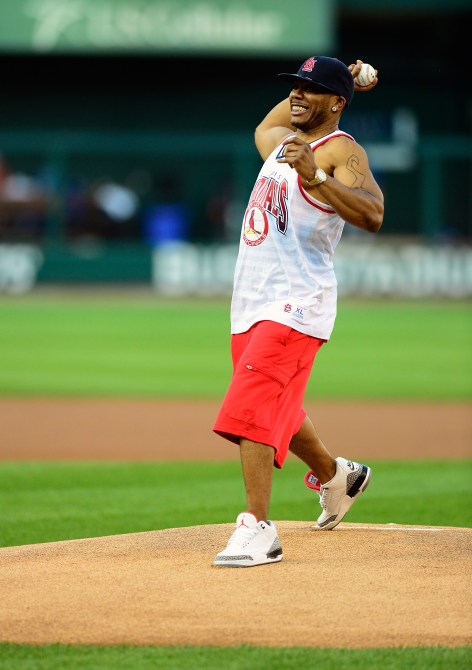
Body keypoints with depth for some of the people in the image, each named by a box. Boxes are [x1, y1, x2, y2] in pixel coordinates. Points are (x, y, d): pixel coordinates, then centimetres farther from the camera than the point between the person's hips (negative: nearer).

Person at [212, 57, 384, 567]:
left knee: (251, 409, -21)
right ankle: (335, 475, 45)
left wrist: (315, 175, -38)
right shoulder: (280, 139, 18)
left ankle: (257, 529, -25)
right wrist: (334, 84, 35)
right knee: (277, 410, 21)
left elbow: (372, 215, -25)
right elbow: (265, 126, 45)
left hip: (295, 304, -9)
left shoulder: (342, 152, -8)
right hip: (250, 304, 9)